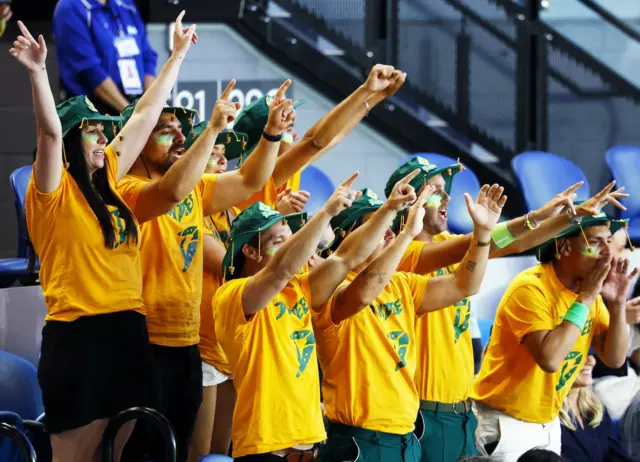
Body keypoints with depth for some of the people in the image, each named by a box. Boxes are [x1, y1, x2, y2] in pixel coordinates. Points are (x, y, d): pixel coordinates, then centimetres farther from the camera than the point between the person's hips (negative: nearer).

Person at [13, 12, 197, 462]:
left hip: (129, 331, 7)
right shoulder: (53, 191, -4)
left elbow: (145, 115, 22)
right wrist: (38, 71, -34)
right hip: (78, 335, -7)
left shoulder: (106, 181, 14)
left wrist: (178, 56, 29)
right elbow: (50, 131, -22)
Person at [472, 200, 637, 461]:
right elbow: (549, 359, -33)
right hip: (506, 422, -7)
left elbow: (614, 358, 0)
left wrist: (617, 304, -14)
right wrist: (584, 299, -27)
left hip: (548, 423, 7)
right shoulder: (531, 288, -22)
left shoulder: (590, 290, 1)